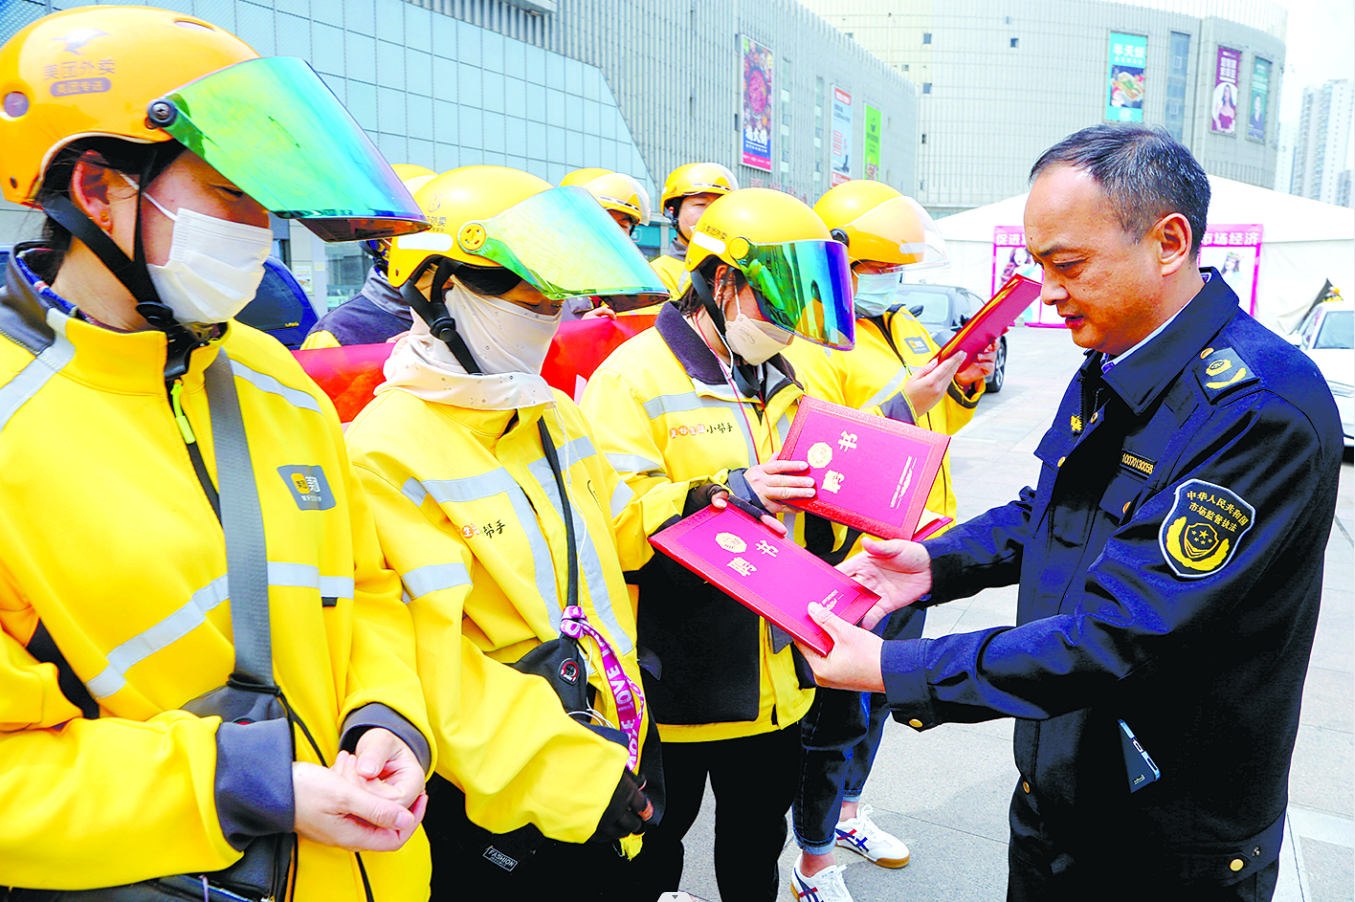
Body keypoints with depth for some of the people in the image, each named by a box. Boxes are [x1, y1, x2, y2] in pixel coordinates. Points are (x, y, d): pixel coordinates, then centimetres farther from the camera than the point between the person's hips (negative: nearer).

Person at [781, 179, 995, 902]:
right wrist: (900, 404, -27)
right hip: (850, 564, -9)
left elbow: (932, 426, 22)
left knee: (878, 695, 23)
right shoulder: (811, 343, -17)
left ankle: (846, 813, 45)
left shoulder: (903, 327, 12)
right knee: (837, 714, 4)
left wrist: (962, 388, 3)